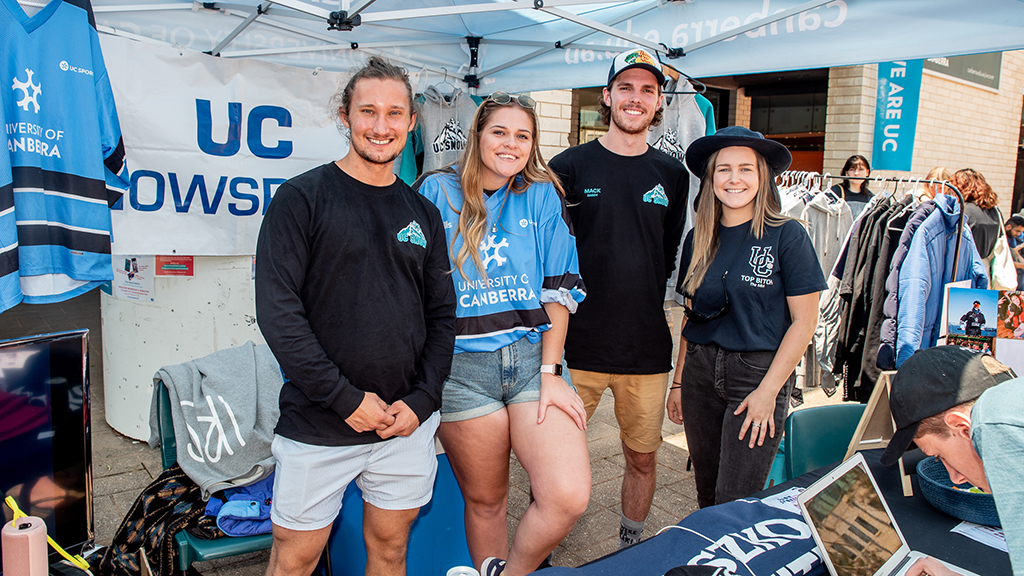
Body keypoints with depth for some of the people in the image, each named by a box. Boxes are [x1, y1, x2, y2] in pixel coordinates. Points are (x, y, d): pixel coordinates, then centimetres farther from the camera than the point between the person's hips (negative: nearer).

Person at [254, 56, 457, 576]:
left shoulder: (423, 214, 8)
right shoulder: (302, 198, -6)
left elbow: (442, 314, 9)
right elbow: (277, 310, -12)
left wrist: (420, 401, -4)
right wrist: (346, 398, -14)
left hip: (409, 424, 4)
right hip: (318, 426, -3)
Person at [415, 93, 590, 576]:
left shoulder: (542, 195, 8)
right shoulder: (437, 192, 4)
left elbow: (559, 288, 4)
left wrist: (550, 371, -3)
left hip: (534, 357, 1)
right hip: (463, 365, -1)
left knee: (569, 497, -13)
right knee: (485, 501, 9)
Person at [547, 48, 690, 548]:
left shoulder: (672, 175, 8)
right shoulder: (569, 167, -1)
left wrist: (649, 308, 9)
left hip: (647, 348, 3)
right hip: (577, 345, -2)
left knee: (643, 459, 14)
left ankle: (631, 549, 37)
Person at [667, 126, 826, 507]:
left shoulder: (787, 236, -7)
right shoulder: (699, 239, 7)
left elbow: (804, 321, -8)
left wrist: (768, 390, -11)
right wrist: (678, 381, 10)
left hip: (759, 372, -4)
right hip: (701, 371, 4)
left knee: (736, 504, -4)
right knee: (707, 495, 13)